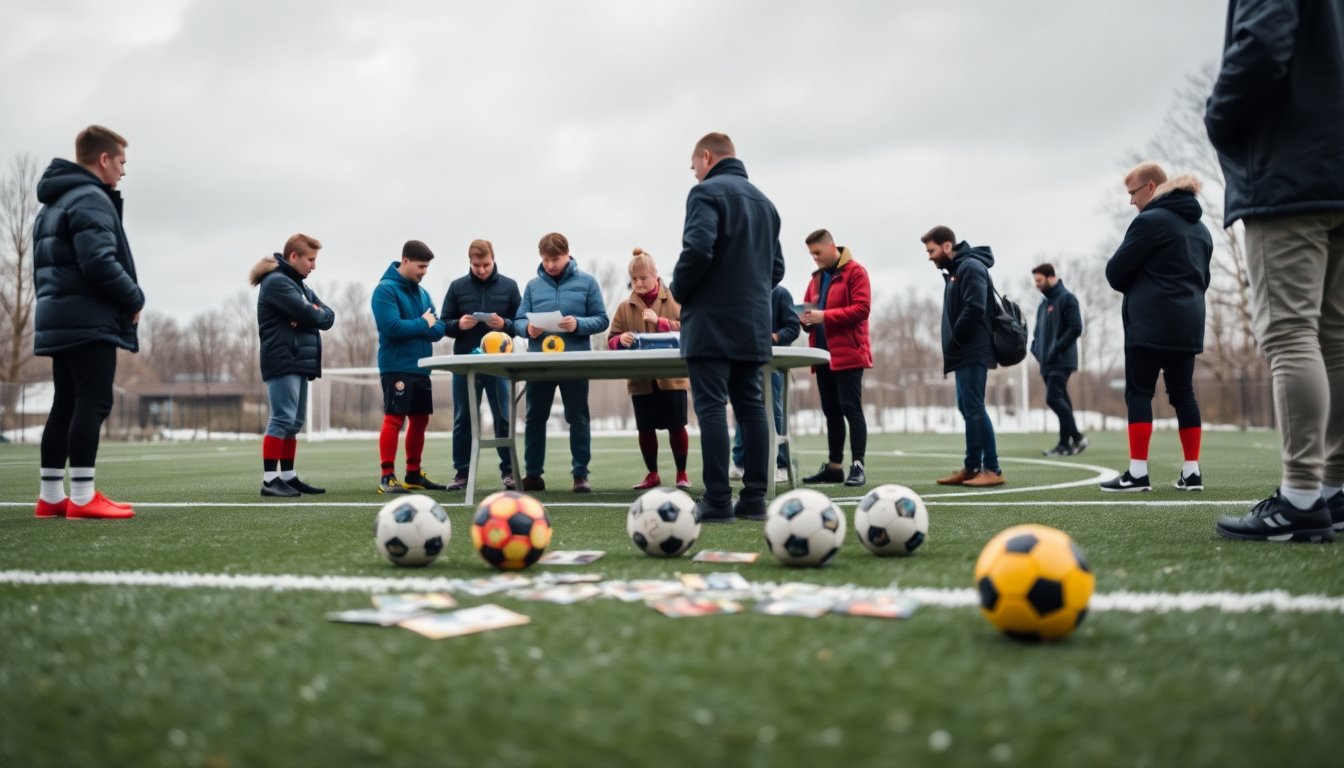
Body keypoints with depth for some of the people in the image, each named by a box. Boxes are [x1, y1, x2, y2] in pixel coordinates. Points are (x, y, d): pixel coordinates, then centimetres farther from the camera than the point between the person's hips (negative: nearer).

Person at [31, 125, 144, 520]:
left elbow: (46, 264, 21)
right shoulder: (91, 199, -10)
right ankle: (82, 496, -11)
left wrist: (52, 301, 17)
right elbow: (99, 263, -21)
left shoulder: (53, 204, 22)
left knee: (65, 405, 10)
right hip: (89, 320, -10)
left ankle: (50, 495, 11)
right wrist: (134, 298, -9)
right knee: (93, 403, -10)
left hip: (58, 318, 10)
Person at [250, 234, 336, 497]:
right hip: (283, 362, -9)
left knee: (294, 422, 10)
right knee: (282, 419, -12)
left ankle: (288, 476, 15)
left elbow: (328, 317, 13)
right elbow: (307, 314, -20)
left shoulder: (298, 284, 21)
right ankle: (270, 479, -10)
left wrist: (313, 314, -8)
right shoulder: (276, 282, -9)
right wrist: (316, 313, 2)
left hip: (300, 362, 9)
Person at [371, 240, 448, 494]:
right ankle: (387, 477, -5)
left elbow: (438, 329, 8)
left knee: (420, 420, 10)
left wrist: (413, 327, -11)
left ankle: (414, 474, 20)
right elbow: (392, 327, -21)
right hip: (396, 367, -8)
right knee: (394, 419, -9)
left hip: (420, 367, 8)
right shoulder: (385, 289, -9)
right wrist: (422, 324, -8)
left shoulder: (422, 292, 14)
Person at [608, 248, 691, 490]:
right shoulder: (625, 307, 8)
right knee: (645, 428, 7)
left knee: (676, 426, 1)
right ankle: (652, 474, 21)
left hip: (672, 376, -2)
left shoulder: (674, 301, 3)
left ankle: (682, 473, 15)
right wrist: (621, 340, -19)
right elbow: (612, 342, 5)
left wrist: (659, 321, -18)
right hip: (640, 379, 2)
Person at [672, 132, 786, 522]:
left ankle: (717, 501, -8)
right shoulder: (764, 201, 20)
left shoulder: (707, 192, -5)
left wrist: (678, 290, -5)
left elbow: (697, 251, -20)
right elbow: (777, 267, 19)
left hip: (711, 321, -7)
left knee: (711, 407, -7)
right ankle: (753, 499, 8)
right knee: (750, 406, 8)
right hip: (753, 324, 8)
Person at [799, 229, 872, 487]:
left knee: (851, 409, -9)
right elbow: (809, 307, 23)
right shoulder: (816, 277, 18)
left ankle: (857, 466, -7)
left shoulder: (855, 271, -4)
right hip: (823, 355, 7)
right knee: (831, 412, 10)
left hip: (848, 354, -7)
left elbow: (862, 308, -14)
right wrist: (807, 319, -1)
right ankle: (834, 467, 16)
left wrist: (825, 316, -20)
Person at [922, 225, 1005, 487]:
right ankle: (971, 468, 14)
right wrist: (952, 347, 8)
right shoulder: (954, 271, 20)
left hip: (973, 353, -10)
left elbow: (974, 309, -21)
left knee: (974, 409, -11)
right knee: (967, 408, 10)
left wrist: (953, 342, -14)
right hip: (965, 353, 10)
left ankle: (992, 470, -9)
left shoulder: (971, 267, -10)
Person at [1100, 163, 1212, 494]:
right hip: (1188, 322, 8)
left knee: (1139, 393, -6)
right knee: (1182, 393, 9)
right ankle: (1192, 471, 7)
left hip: (1149, 323, -8)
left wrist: (1137, 287, 11)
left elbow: (1115, 272, -8)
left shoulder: (1150, 221, -9)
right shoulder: (1200, 228, 20)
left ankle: (1138, 473, -10)